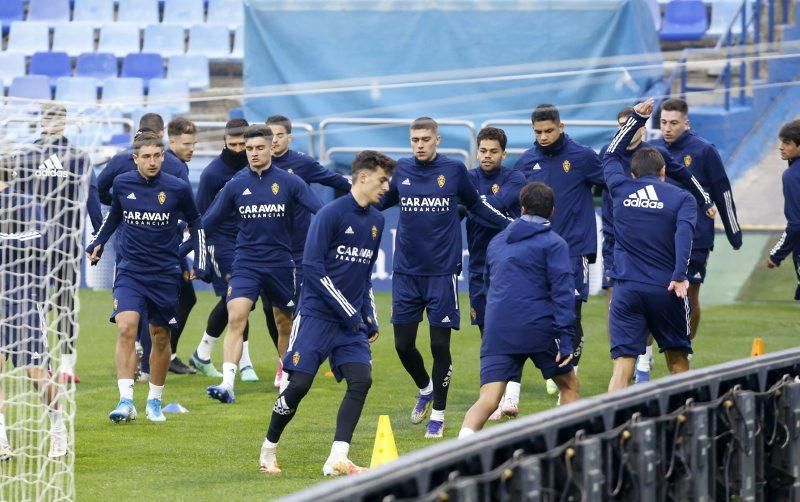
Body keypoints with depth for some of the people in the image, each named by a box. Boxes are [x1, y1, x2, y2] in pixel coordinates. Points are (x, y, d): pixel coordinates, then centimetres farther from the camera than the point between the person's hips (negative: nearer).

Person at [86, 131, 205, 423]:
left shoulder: (178, 188, -6)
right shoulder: (122, 184, -1)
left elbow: (195, 223, 9)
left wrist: (199, 264, 5)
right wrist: (98, 243, 10)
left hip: (165, 274, 0)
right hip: (130, 270, 0)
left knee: (160, 336, 8)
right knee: (126, 327, -19)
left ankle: (154, 400, 26)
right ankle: (126, 400, -20)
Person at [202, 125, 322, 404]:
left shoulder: (289, 182, -3)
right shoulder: (236, 185, 1)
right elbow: (208, 224, 7)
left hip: (280, 264, 0)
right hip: (246, 263, 0)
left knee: (285, 324, 13)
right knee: (236, 320, -17)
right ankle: (227, 385, -24)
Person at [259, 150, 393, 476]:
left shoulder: (376, 221, 11)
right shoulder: (331, 214, -11)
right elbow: (312, 266, -15)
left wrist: (370, 319, 13)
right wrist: (349, 312, -14)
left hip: (352, 320, 6)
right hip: (317, 315, -6)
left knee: (361, 381, -11)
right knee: (299, 384, -8)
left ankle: (336, 459, -11)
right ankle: (268, 452, 12)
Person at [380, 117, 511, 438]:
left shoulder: (454, 170, -1)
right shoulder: (401, 170, 3)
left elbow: (476, 205, 13)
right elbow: (380, 203, 19)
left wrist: (512, 226, 8)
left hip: (442, 272, -2)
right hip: (406, 273, 2)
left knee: (440, 345, -1)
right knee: (403, 345, 4)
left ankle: (438, 414, 13)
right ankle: (425, 389, 34)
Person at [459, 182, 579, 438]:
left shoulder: (497, 242, 18)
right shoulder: (553, 244, 1)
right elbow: (562, 292, -8)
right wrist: (566, 340, -11)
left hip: (497, 331, 3)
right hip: (539, 329, -3)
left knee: (488, 399, -8)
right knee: (569, 386, 19)